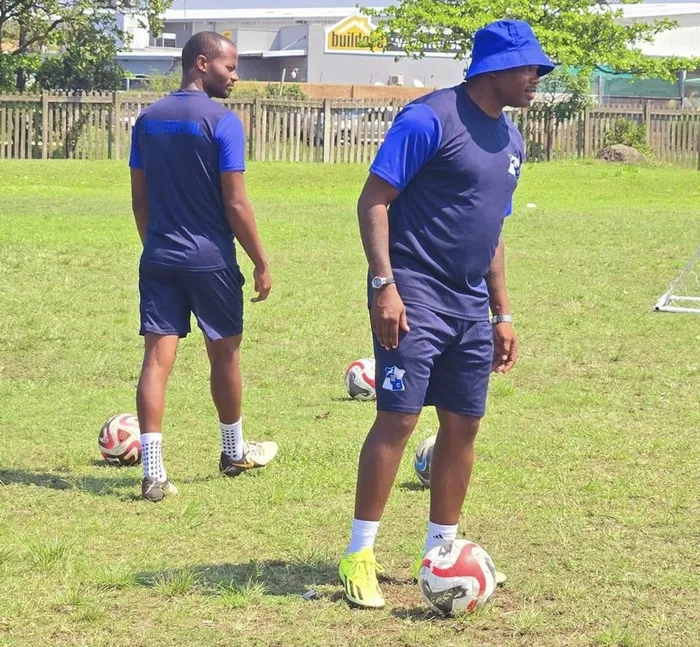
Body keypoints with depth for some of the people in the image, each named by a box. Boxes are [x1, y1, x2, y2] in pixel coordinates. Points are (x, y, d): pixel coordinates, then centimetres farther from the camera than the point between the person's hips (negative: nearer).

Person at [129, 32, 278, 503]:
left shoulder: (148, 119, 6)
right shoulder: (222, 121, -12)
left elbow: (140, 198, 11)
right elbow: (236, 204, -13)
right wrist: (261, 263, -5)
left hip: (159, 259, 4)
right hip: (210, 260, -4)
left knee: (158, 357, -1)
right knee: (225, 354, 15)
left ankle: (153, 472, -9)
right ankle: (234, 453, 32)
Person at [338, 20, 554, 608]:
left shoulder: (510, 139, 14)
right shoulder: (431, 119, -11)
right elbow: (373, 201, -12)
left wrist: (502, 313, 20)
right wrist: (384, 284, -20)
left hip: (470, 306, 8)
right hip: (415, 296, -8)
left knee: (464, 424, 8)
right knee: (399, 419, -11)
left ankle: (439, 552, 19)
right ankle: (359, 557, -3)